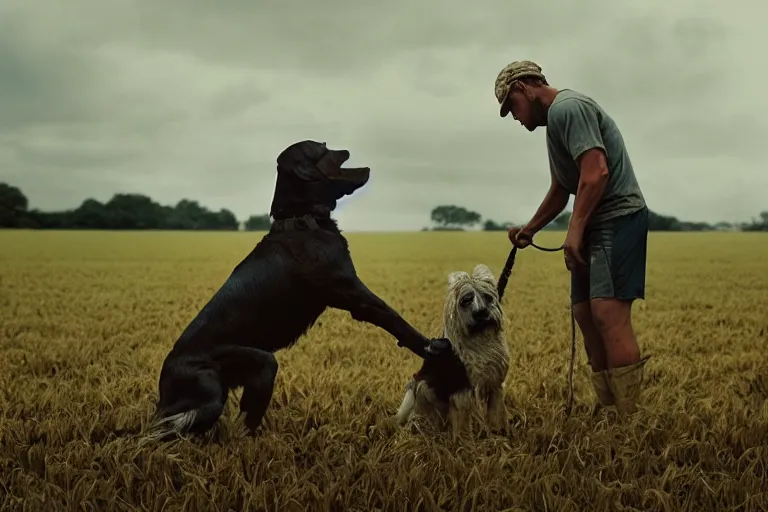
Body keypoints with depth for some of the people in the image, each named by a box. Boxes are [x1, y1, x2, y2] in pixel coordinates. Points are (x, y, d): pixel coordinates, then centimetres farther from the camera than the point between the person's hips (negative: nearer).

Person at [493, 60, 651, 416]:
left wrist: (575, 230, -23)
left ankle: (630, 416, -19)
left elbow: (596, 172, -23)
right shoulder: (554, 119, 21)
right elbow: (560, 189, 28)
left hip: (617, 217, -10)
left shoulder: (567, 108, -11)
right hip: (593, 224, 10)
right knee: (585, 313, 5)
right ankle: (607, 408, 8)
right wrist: (530, 229, 20)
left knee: (608, 313, -18)